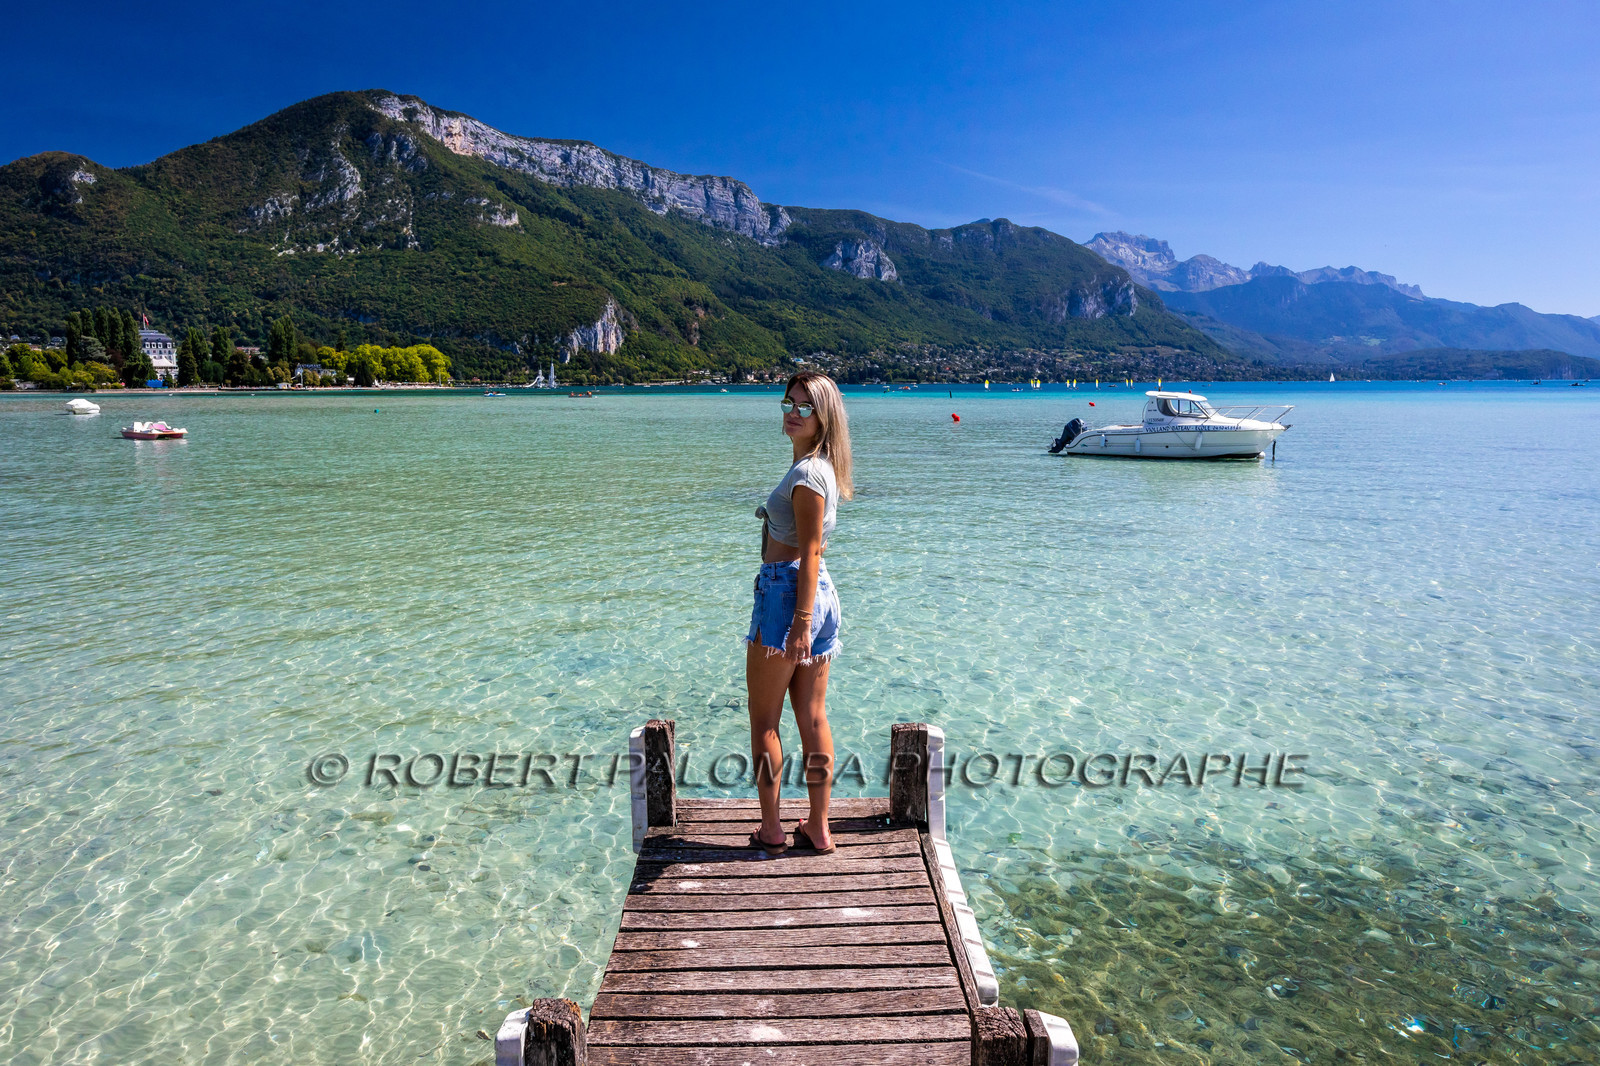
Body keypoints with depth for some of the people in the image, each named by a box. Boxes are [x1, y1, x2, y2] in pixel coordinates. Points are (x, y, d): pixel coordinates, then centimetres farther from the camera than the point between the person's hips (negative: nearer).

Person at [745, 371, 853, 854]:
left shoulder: (807, 473, -15)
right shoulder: (819, 467, 15)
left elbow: (809, 553, -19)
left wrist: (801, 622, -21)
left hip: (786, 592, -9)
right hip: (820, 595, 9)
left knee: (764, 719, 3)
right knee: (812, 716, 11)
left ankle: (770, 829, 13)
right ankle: (818, 828, 19)